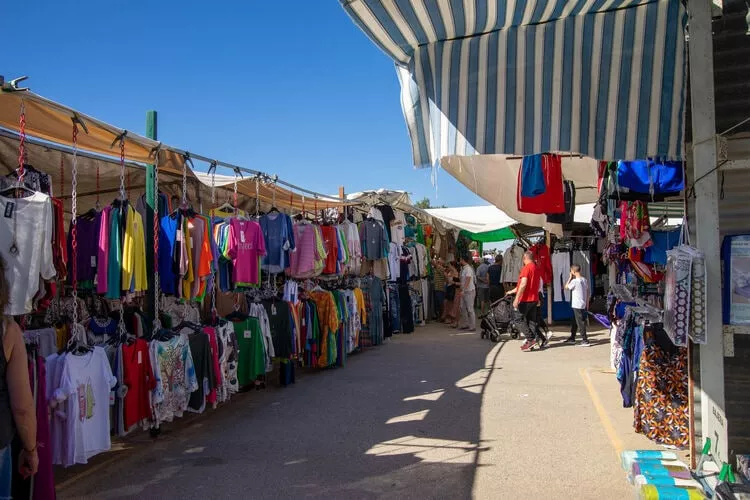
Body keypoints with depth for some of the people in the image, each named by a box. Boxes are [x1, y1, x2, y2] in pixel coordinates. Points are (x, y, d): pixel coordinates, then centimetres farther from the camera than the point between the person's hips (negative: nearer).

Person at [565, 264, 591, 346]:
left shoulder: (574, 281, -18)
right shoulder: (584, 280, 7)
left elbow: (566, 287, -3)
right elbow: (587, 292, 12)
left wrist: (570, 277, -1)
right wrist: (587, 304, 18)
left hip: (577, 305, -8)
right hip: (583, 305, 8)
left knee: (580, 323, -5)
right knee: (575, 322, 18)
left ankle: (585, 340, -6)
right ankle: (572, 338, 28)